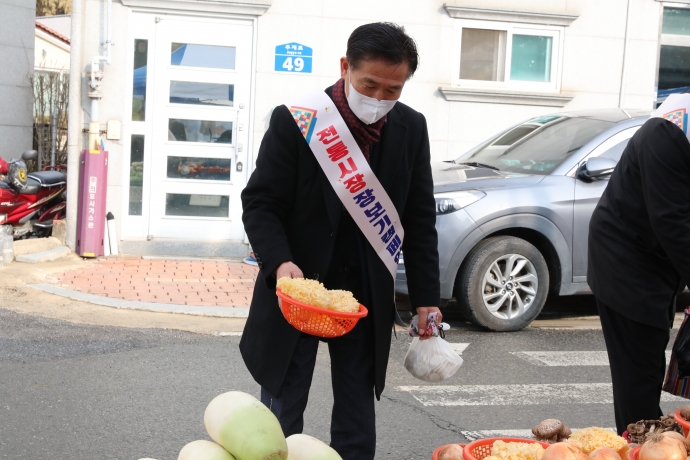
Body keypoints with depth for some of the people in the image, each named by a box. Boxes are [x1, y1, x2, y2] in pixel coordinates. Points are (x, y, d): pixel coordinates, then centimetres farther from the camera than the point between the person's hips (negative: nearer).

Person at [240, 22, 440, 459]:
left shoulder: (411, 128, -2)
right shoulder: (293, 120, -13)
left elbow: (420, 220, 4)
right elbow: (260, 204, -10)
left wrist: (426, 298, 2)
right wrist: (280, 263, -28)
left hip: (367, 294, 3)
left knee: (357, 424, 10)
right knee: (283, 414, 4)